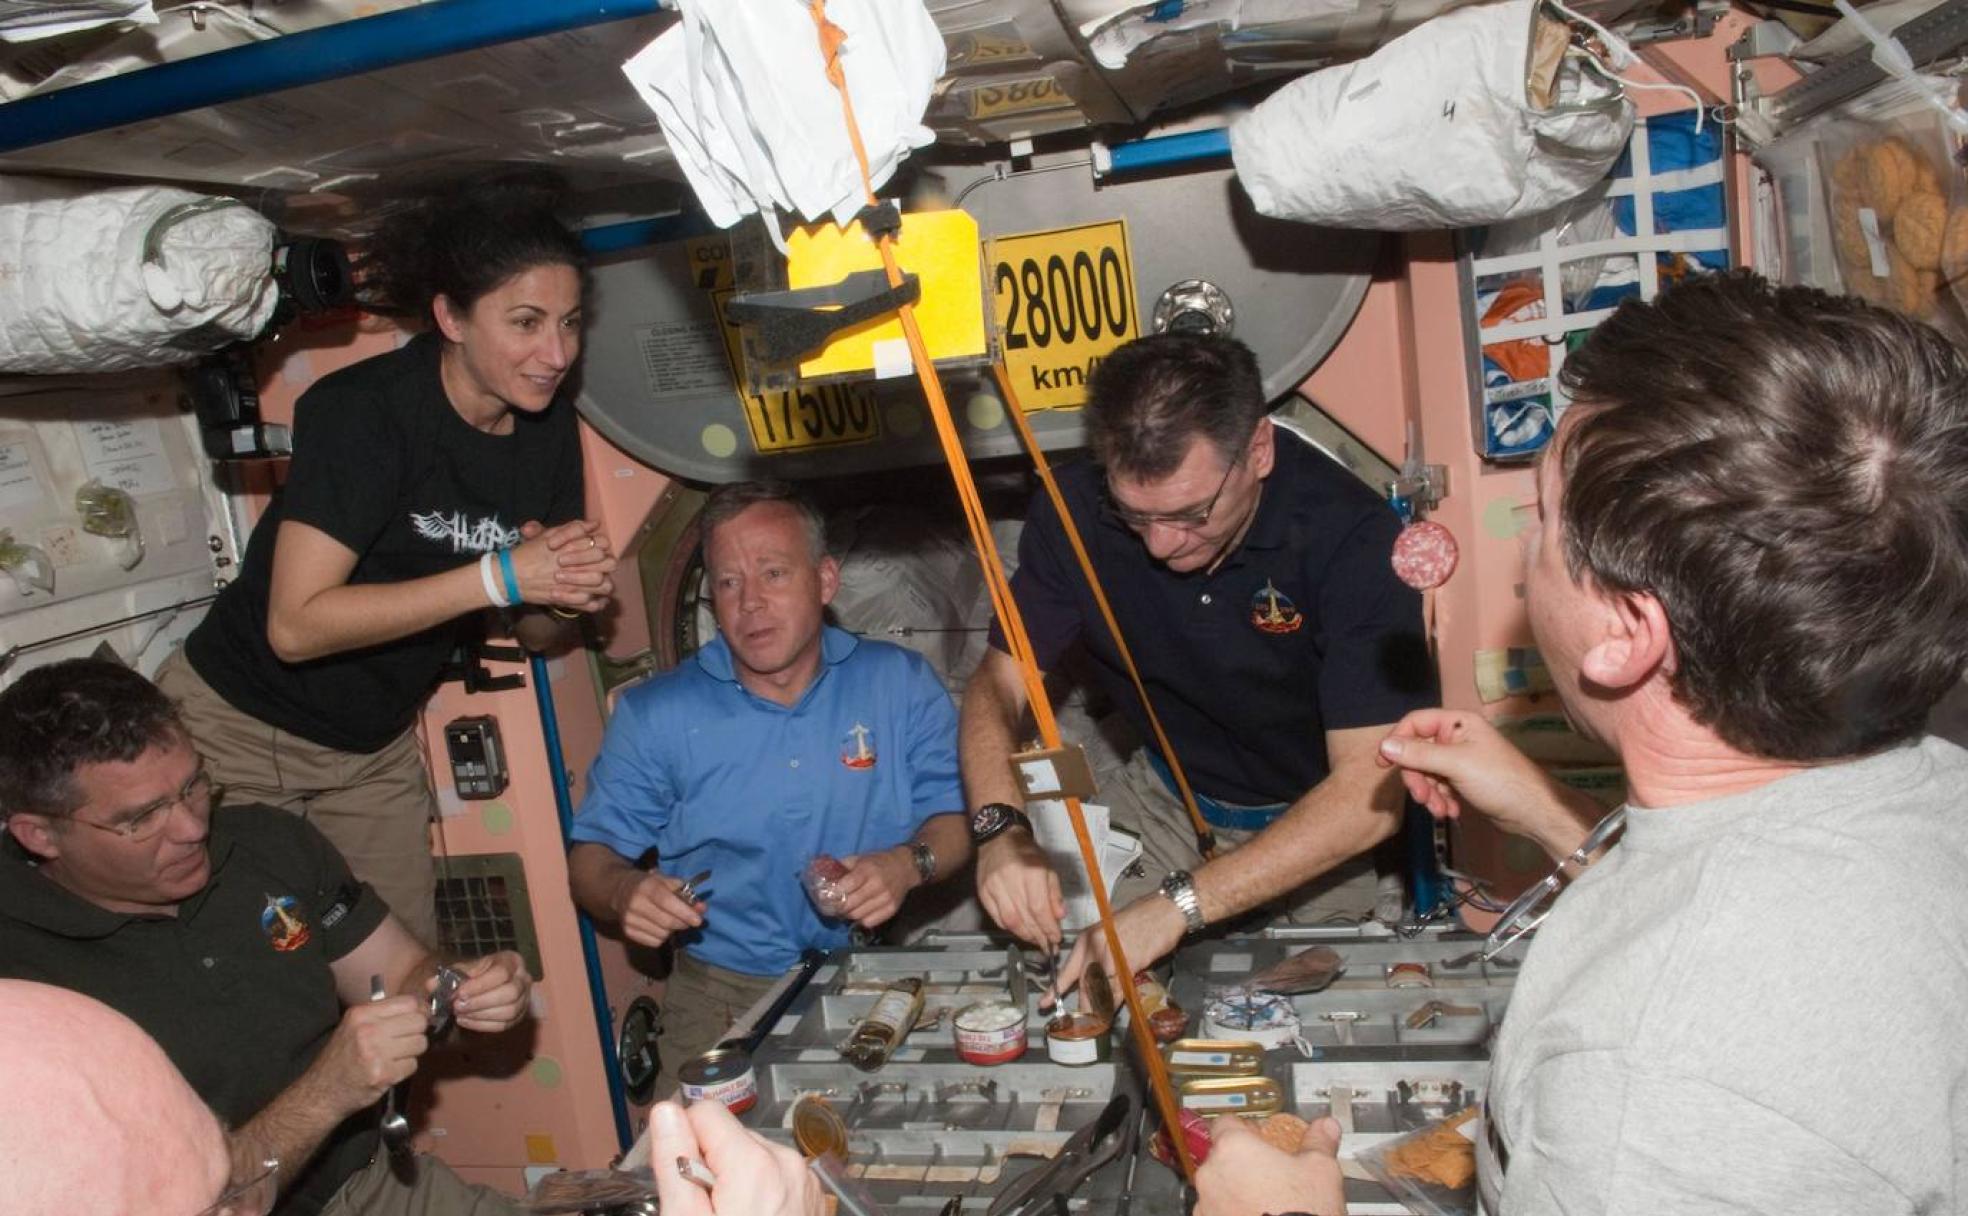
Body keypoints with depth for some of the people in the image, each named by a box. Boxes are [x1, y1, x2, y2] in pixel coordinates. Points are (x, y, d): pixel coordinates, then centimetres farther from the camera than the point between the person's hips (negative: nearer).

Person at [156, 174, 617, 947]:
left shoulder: (548, 427, -3)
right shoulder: (366, 410, -23)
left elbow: (534, 635, 4)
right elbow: (295, 624, -28)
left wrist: (570, 597, -20)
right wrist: (499, 575, -31)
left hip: (375, 747, 6)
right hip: (239, 729, -5)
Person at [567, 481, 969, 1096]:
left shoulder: (901, 683, 3)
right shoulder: (653, 714, 2)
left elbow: (959, 814, 4)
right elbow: (591, 853, 6)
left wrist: (909, 864, -17)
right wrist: (624, 891, -17)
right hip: (722, 995, 0)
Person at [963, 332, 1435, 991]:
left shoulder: (1351, 536, -28)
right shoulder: (1079, 510, -17)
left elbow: (1372, 793, -30)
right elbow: (999, 683, -9)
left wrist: (1178, 906, -39)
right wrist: (1001, 825, -30)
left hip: (1329, 825, -2)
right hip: (1169, 799, 3)